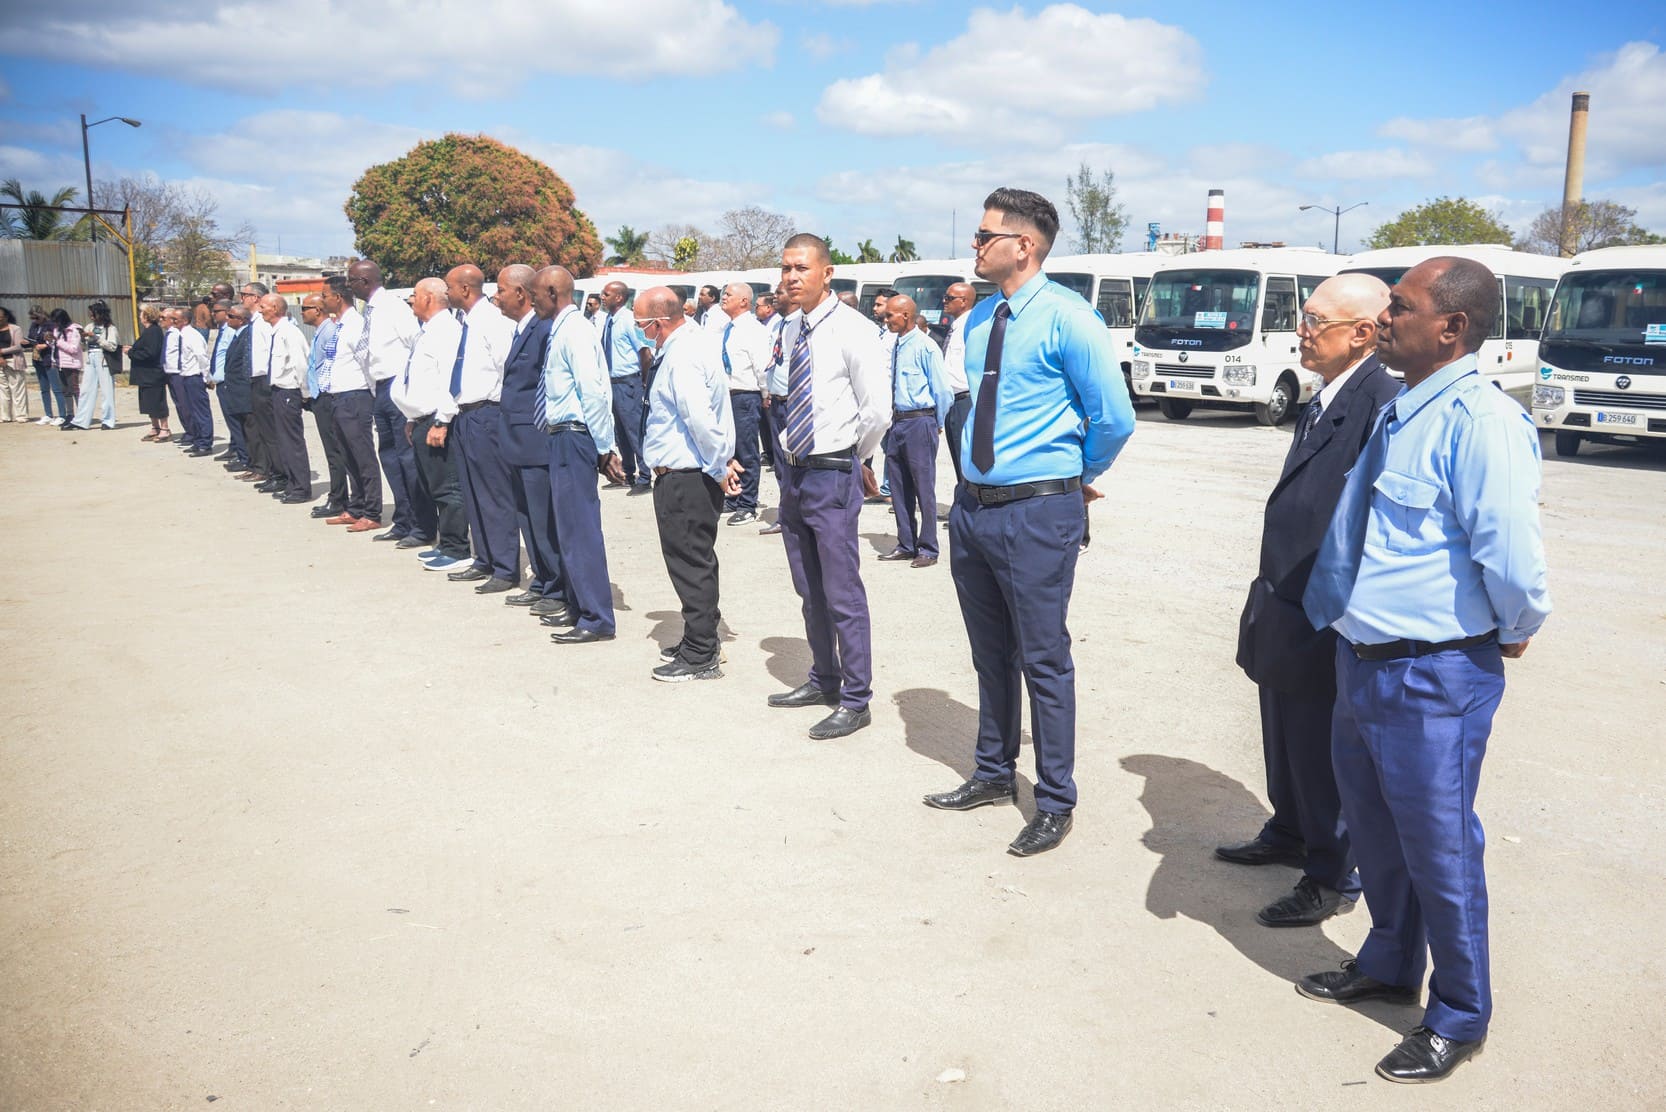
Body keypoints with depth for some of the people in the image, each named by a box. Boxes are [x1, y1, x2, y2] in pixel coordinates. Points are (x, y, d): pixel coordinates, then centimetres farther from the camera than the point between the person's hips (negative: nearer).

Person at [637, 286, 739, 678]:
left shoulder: (681, 358, -19)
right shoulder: (697, 341, 13)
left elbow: (699, 418, -27)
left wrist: (719, 466, -17)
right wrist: (724, 458, 15)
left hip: (684, 479, -10)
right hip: (698, 474, 10)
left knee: (690, 563, -2)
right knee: (696, 561, 19)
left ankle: (700, 656, 8)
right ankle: (702, 640, 32)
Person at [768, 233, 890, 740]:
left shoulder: (851, 330, -13)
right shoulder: (790, 332, 9)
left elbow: (877, 410, -16)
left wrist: (857, 456, -2)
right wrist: (792, 448, 15)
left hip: (832, 474, -8)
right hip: (794, 469, 8)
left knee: (843, 594, -1)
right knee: (809, 590, 18)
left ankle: (856, 700, 11)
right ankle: (823, 680, 34)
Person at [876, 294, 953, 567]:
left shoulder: (925, 346, -13)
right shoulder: (895, 346, 9)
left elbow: (941, 389, -11)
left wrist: (937, 424, -3)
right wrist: (893, 417, 16)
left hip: (920, 421, -8)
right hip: (898, 422, 8)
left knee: (924, 488, -1)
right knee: (899, 487, 14)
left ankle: (928, 549, 9)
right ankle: (906, 545, 26)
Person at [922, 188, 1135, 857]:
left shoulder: (1067, 319, -13)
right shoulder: (979, 320, 10)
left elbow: (1114, 418, -12)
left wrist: (1080, 477, 3)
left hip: (1037, 511, -7)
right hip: (974, 503, 8)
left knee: (1043, 660, 2)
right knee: (990, 653, 19)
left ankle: (1056, 802, 18)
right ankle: (995, 775, 36)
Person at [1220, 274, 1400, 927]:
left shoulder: (1381, 404, -20)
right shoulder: (1324, 400, 11)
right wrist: (1271, 596, 17)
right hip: (1286, 608, 9)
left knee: (1323, 749, 6)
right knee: (1285, 736, 23)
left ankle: (1333, 879, 23)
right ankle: (1289, 835, 43)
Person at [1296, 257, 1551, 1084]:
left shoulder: (1479, 420, -21)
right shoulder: (1395, 414, 7)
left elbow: (1511, 552, -25)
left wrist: (1517, 632, -9)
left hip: (1433, 677, -9)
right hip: (1361, 661, 9)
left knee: (1437, 847, 8)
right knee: (1373, 829, 23)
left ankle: (1459, 1018, 31)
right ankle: (1388, 966, 47)